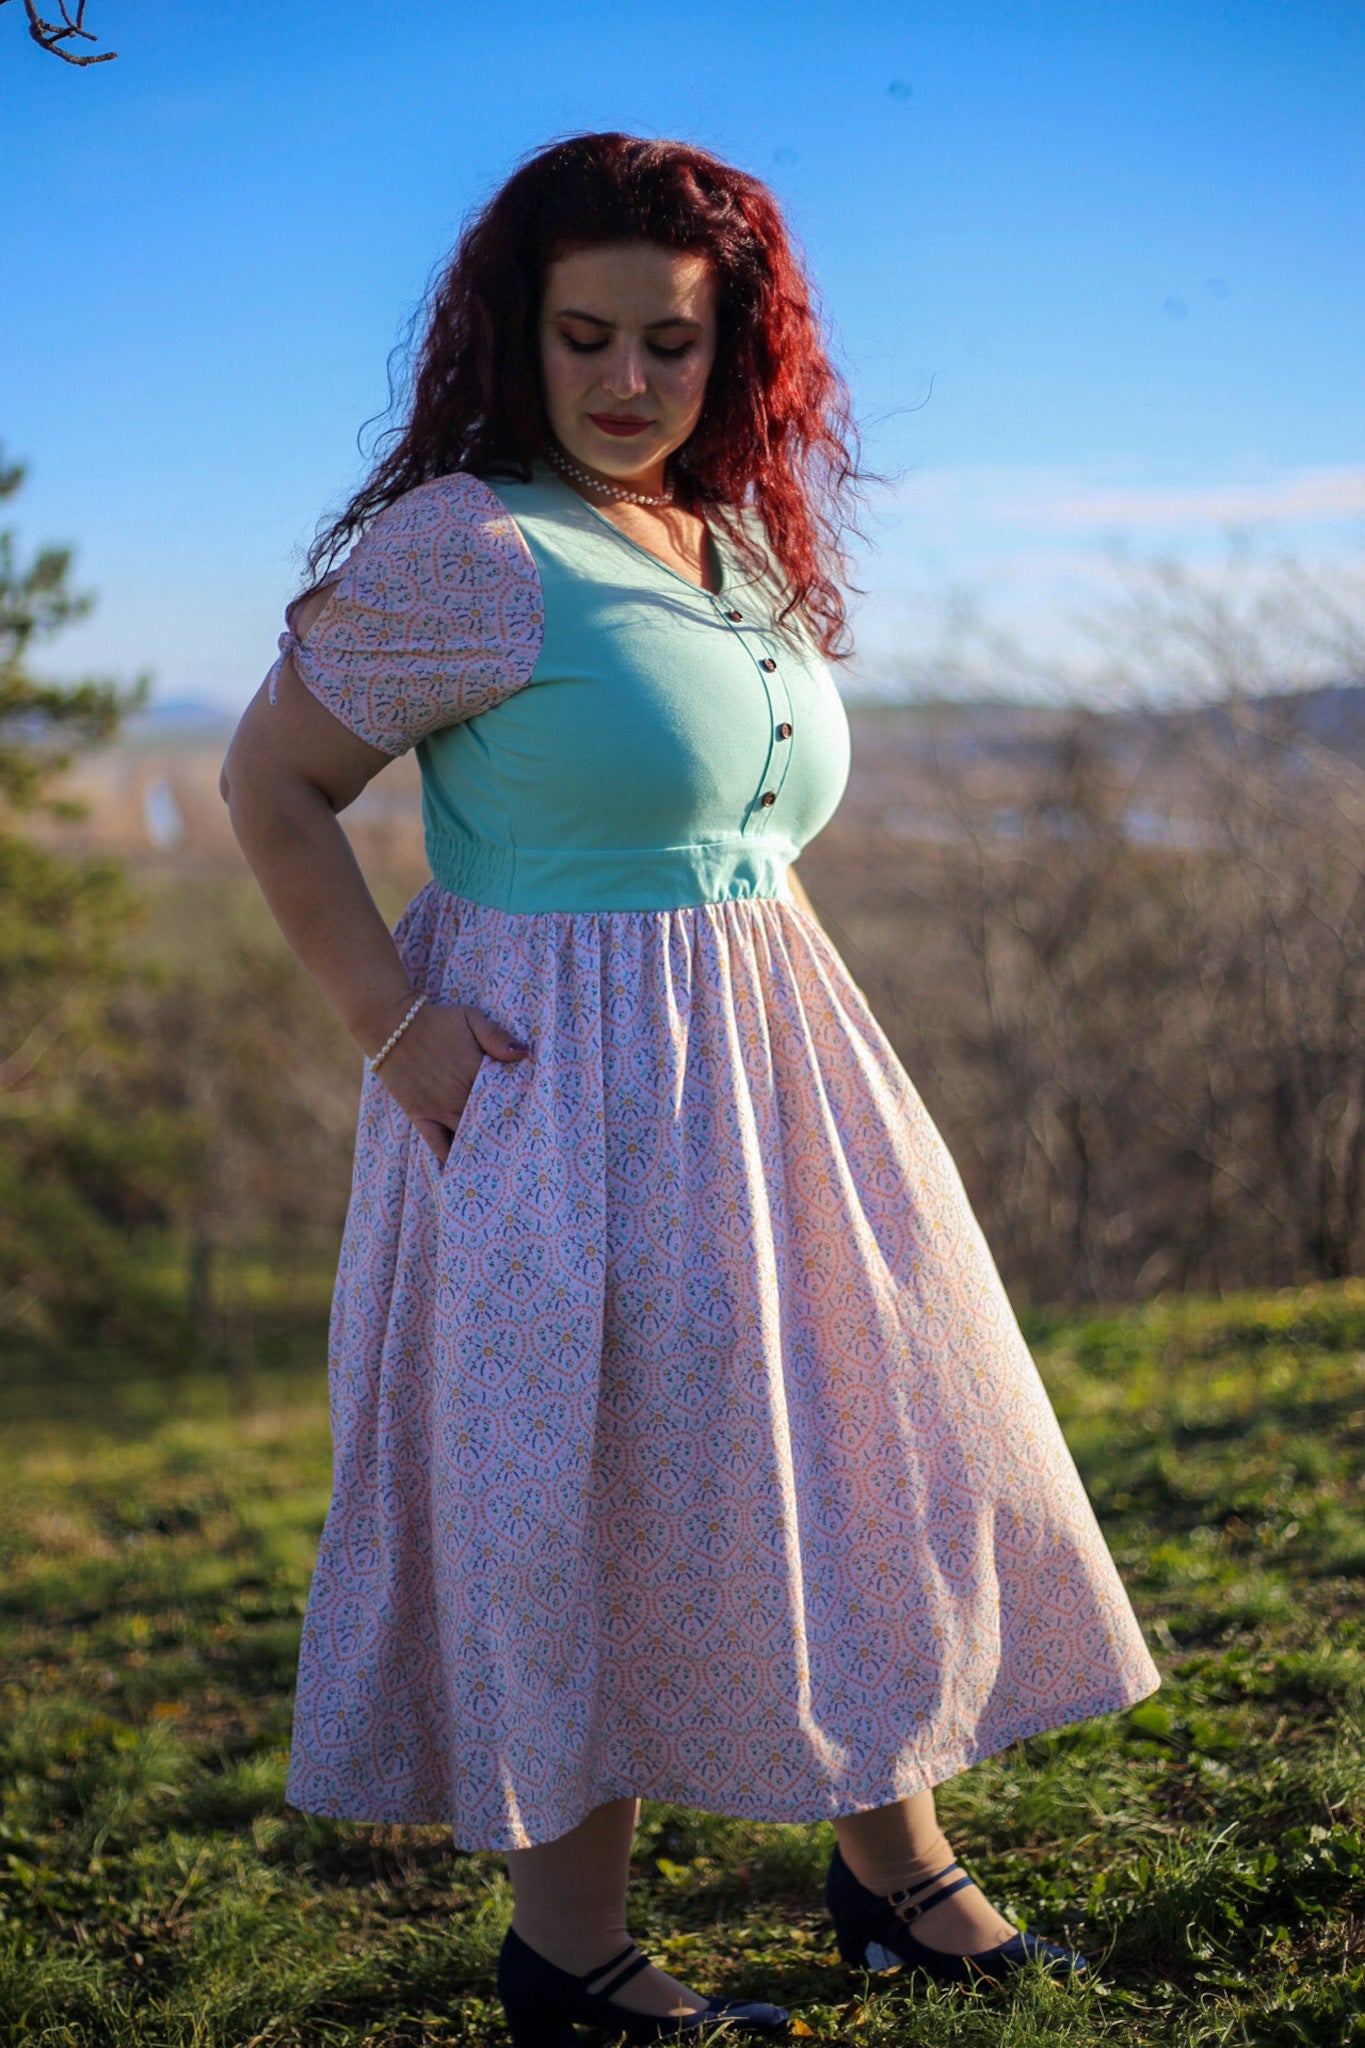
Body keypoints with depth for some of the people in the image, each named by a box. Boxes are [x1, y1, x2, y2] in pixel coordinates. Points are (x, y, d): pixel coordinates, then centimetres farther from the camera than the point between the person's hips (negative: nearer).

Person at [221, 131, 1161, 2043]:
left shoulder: (750, 548, 11)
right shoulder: (463, 552, -13)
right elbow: (271, 787, -9)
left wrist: (778, 988, 13)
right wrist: (400, 1026, -15)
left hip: (770, 1081, 8)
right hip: (559, 1094, -8)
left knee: (865, 1443, 13)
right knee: (581, 1501, 1)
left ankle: (894, 1859, 31)